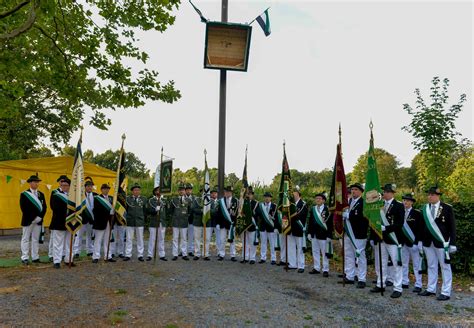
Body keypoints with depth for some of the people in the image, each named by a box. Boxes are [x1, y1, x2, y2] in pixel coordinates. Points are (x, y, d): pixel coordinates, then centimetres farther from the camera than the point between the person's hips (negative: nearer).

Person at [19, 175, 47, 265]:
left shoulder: (41, 194, 11)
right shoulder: (24, 194, -2)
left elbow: (44, 207, 8)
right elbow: (24, 208, -10)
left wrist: (40, 217, -6)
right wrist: (32, 218, -14)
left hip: (38, 221, 4)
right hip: (28, 221, -4)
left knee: (36, 239, 8)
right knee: (26, 239, 2)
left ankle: (35, 257, 12)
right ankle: (25, 258, 7)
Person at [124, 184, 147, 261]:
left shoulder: (144, 199, 4)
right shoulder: (128, 198, 2)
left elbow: (145, 211, 5)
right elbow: (125, 209, 4)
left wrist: (143, 218, 0)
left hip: (140, 222, 0)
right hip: (130, 222, 0)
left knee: (140, 239, 7)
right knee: (129, 239, 6)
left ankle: (140, 255, 15)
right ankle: (128, 255, 15)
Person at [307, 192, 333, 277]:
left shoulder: (327, 209, -10)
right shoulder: (312, 209, 9)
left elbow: (330, 223, -11)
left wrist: (329, 235, -13)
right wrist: (309, 232, 8)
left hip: (323, 235, -6)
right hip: (314, 234, 6)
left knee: (325, 253, 2)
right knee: (315, 252, 13)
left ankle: (325, 270, 11)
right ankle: (316, 268, 24)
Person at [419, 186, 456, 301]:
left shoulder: (447, 208, -6)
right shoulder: (425, 208, 6)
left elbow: (452, 227, -6)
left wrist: (452, 243, -10)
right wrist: (420, 240, 7)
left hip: (442, 242, -4)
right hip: (428, 242, 5)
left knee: (445, 267, 5)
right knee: (431, 266, 13)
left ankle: (446, 292, 13)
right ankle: (431, 289, 23)